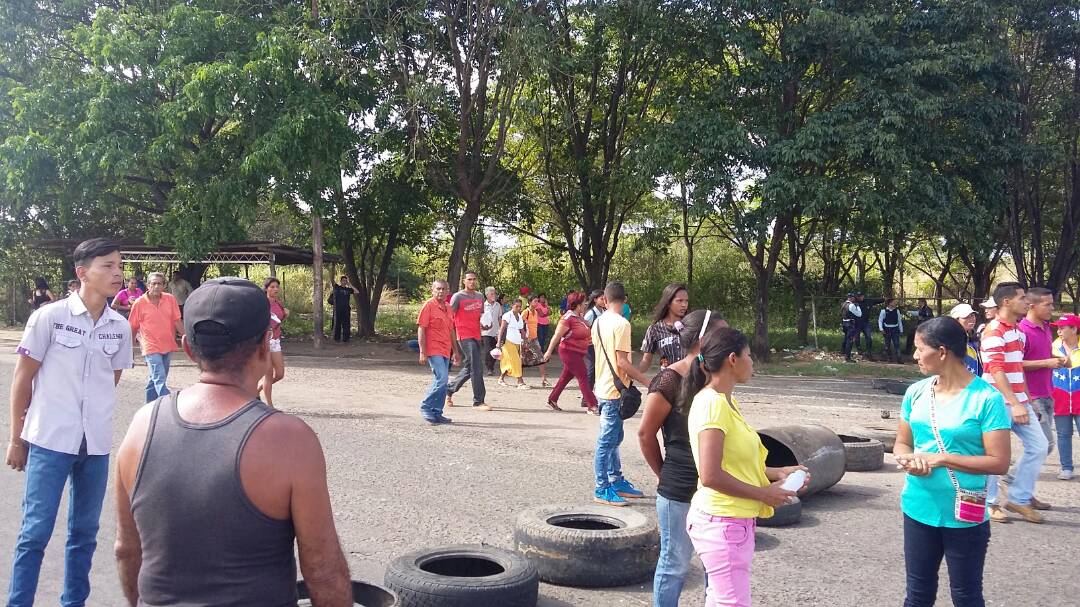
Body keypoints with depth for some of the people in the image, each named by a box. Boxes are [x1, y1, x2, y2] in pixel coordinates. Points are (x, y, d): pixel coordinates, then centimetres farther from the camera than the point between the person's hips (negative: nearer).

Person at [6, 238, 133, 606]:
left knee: (85, 532, 13)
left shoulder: (120, 327, 2)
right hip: (50, 440, -4)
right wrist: (16, 438, 1)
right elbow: (23, 377, -2)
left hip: (96, 444, 4)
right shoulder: (49, 317, -8)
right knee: (35, 532, 1)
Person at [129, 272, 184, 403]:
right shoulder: (139, 303, -7)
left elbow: (177, 321, 3)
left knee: (155, 379, 18)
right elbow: (133, 328, 2)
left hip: (168, 346, 4)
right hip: (151, 348, -4)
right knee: (160, 380, -12)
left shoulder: (170, 299, 0)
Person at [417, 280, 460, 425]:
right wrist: (422, 352, -16)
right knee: (442, 378, -17)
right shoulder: (428, 305, -7)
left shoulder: (447, 308, 15)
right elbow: (421, 329, -10)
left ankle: (436, 413, 16)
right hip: (433, 350, -8)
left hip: (445, 351, 8)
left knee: (441, 381, 9)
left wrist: (456, 351, 21)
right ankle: (426, 407, -3)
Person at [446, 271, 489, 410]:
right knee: (477, 368, -12)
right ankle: (478, 401, -6)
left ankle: (449, 390, 32)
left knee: (469, 368, 14)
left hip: (477, 336, 7)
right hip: (465, 337, -7)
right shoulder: (458, 297, -5)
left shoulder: (480, 296, 14)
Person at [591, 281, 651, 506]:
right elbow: (622, 362, -21)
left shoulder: (598, 322, 9)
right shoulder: (621, 323, -17)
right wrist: (647, 382, -15)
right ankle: (602, 490, 4)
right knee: (607, 441, -3)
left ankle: (616, 481, 26)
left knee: (613, 438, 17)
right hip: (614, 391, -9)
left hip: (603, 387, 9)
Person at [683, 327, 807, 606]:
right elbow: (711, 476, -25)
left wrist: (777, 473, 7)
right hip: (723, 523, -10)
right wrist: (763, 494, -15)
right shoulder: (712, 404, -19)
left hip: (736, 521, 10)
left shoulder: (726, 402, 10)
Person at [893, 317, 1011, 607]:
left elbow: (999, 462, -16)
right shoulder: (916, 392, 1)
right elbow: (901, 443, 10)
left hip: (964, 515, -5)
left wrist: (940, 459, -20)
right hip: (919, 509, 5)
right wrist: (909, 459, -13)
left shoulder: (987, 398, -15)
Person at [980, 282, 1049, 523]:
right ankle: (989, 502, 14)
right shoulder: (994, 331, -14)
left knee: (1038, 446, 8)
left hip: (1018, 401, 9)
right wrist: (1014, 403, -25)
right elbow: (997, 371, -21)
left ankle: (1019, 498, 17)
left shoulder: (1017, 331, 14)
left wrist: (1025, 399, 18)